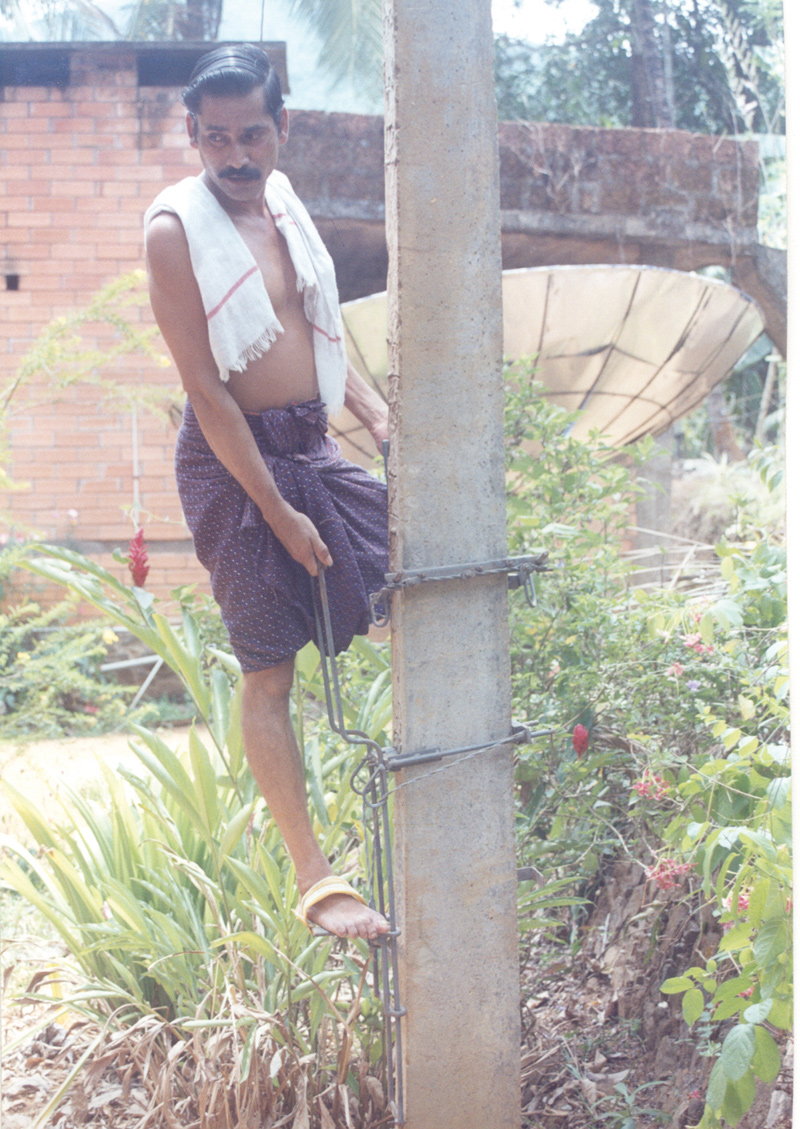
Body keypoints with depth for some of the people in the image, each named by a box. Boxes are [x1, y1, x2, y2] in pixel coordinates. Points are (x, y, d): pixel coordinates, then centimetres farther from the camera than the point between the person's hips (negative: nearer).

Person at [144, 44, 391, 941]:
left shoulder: (281, 201, 8)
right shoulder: (175, 227, -14)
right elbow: (205, 388, -18)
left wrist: (373, 411, 4)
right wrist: (278, 512, -18)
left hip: (314, 446, 7)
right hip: (232, 460, -7)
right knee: (269, 670, -2)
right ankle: (314, 879, 4)